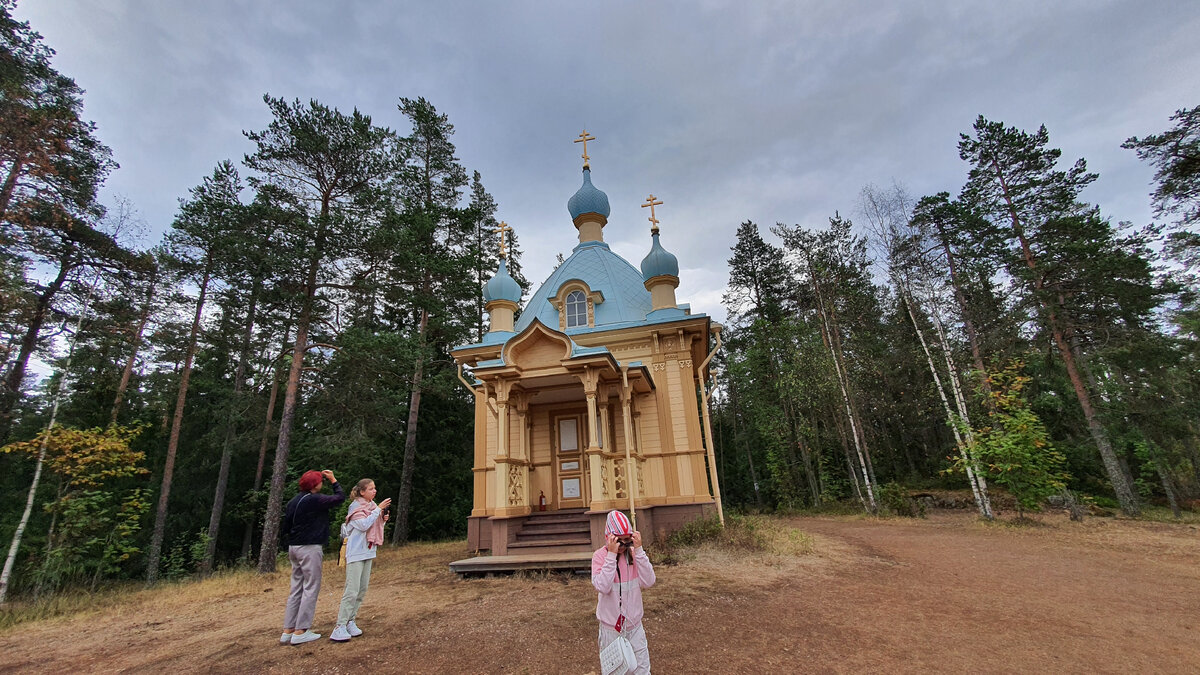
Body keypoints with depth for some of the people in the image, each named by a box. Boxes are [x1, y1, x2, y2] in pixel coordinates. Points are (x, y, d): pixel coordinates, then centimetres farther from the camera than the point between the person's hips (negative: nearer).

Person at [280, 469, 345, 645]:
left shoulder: (294, 501, 9)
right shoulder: (314, 500, -17)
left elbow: (286, 527, 15)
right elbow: (340, 497, -12)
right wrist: (333, 480, -1)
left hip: (295, 548, 9)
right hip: (310, 548, -9)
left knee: (296, 588, 13)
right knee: (311, 588, -1)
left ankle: (288, 630, 16)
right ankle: (300, 632, 2)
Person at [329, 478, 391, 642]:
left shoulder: (372, 506, 10)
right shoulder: (355, 507, -11)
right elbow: (363, 525, -24)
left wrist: (383, 520, -2)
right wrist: (378, 509, -22)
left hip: (368, 552, 8)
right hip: (356, 553, -8)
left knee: (362, 590, 10)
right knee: (352, 591, -10)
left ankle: (350, 621, 19)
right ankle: (340, 627, -5)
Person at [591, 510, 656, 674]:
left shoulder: (635, 553, -8)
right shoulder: (600, 555, -16)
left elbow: (648, 582, -17)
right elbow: (603, 587, -28)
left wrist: (638, 550, -24)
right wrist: (611, 555, -32)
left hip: (635, 626, 2)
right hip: (610, 628, -2)